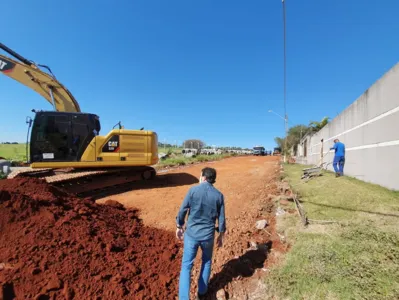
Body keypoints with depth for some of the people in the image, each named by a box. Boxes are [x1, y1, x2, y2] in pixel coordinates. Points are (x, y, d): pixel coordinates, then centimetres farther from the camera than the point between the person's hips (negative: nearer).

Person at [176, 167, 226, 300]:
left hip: (191, 234, -2)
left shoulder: (193, 190, -10)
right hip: (208, 235, 2)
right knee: (207, 262, 26)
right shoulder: (219, 195, -5)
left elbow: (182, 211, -8)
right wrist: (221, 235, 13)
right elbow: (221, 219, -1)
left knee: (186, 265, 11)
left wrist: (179, 227, 7)